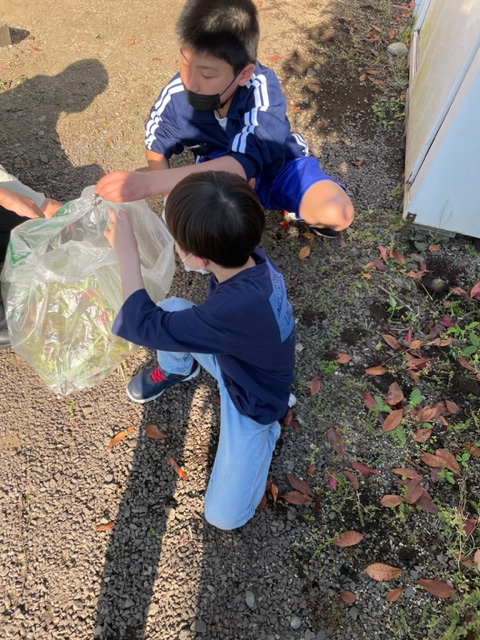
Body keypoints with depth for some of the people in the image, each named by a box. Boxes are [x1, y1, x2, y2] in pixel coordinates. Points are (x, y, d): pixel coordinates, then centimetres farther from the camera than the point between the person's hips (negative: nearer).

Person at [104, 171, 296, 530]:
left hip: (251, 400, -6)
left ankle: (268, 427, 17)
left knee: (224, 516, -1)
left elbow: (141, 324, -37)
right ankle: (177, 370, 22)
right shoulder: (248, 256, -23)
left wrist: (126, 251, -28)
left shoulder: (238, 306, -46)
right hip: (234, 360, 7)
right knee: (170, 308, -8)